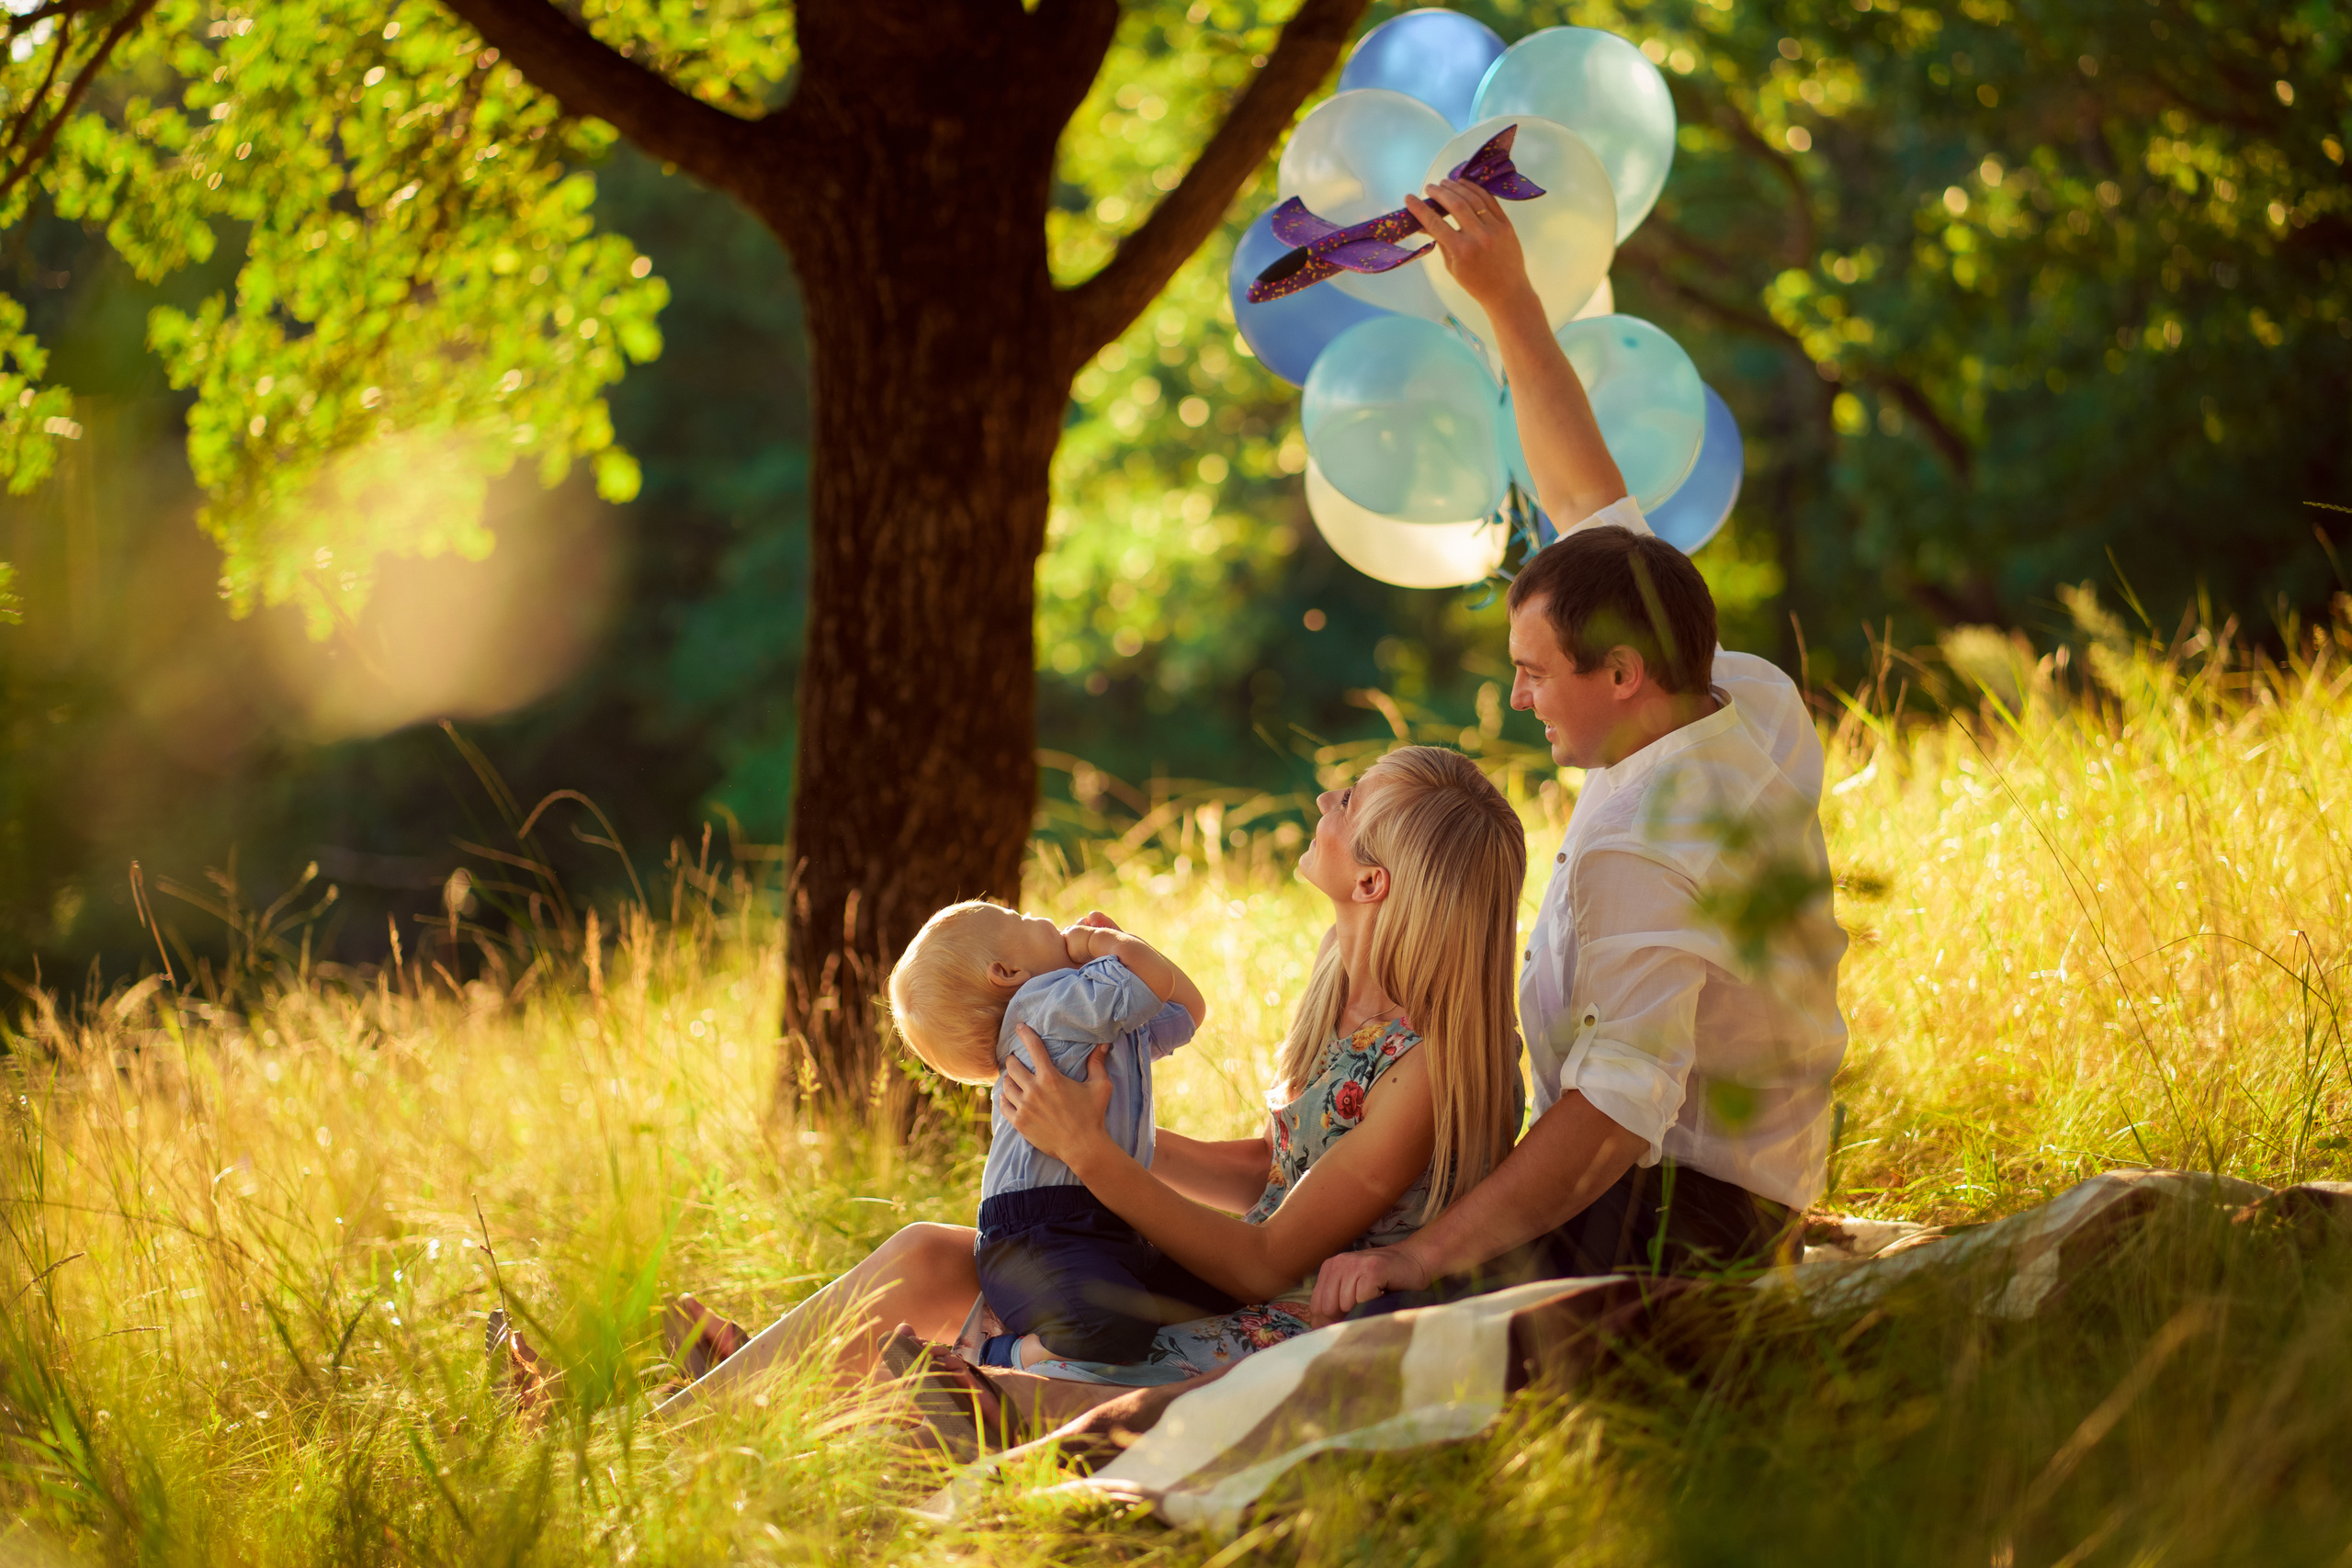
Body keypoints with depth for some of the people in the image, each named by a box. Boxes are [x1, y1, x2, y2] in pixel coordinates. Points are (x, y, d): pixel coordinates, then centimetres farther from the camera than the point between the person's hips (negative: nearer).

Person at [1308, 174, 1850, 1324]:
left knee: (1352, 1322, -25)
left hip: (1662, 1219, -11)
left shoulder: (1642, 852, -24)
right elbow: (1589, 497, 15)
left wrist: (1421, 1256, -25)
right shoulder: (1748, 702, 4)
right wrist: (1508, 298, 16)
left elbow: (1614, 1119, -30)